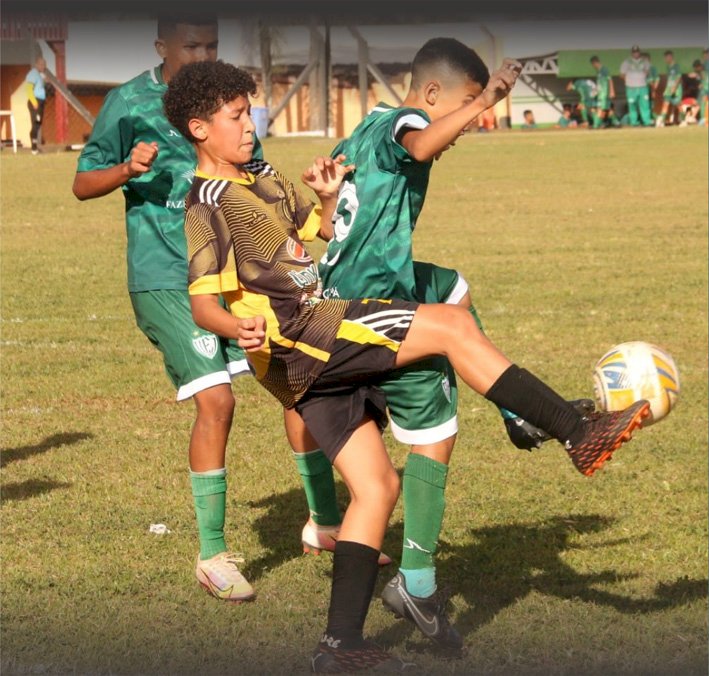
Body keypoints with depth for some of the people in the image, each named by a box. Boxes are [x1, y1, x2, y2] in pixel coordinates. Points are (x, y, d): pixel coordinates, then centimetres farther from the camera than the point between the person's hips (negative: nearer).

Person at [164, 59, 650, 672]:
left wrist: (329, 197, 9)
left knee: (377, 487, 5)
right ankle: (578, 433, -15)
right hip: (299, 339, -10)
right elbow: (204, 303, -15)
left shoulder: (265, 181, 22)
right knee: (452, 325, -17)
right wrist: (241, 328, -37)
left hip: (319, 356, 10)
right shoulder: (210, 202, -7)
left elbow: (322, 230, 32)